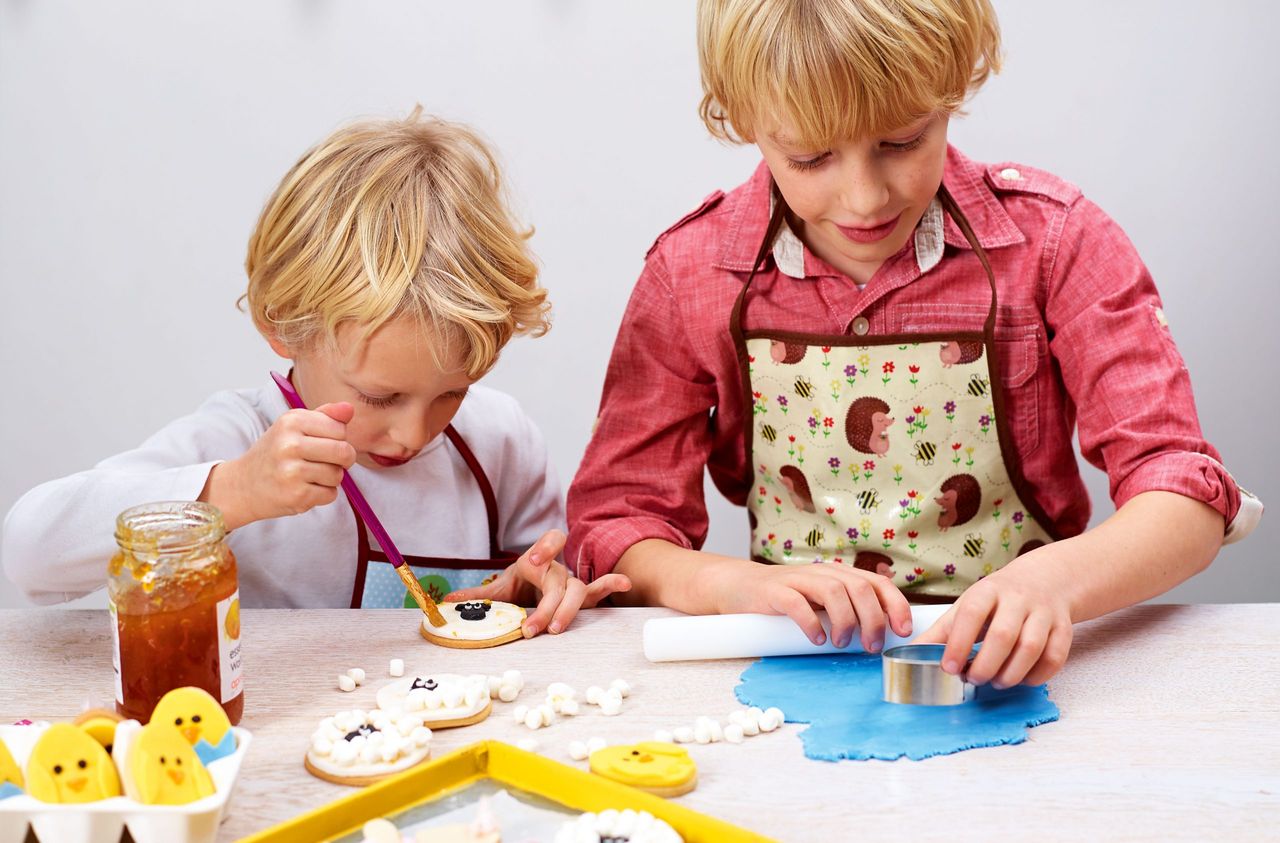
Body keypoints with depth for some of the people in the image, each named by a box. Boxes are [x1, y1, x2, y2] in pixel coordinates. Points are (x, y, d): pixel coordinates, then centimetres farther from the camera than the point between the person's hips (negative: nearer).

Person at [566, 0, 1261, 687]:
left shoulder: (1051, 240, -8)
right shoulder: (691, 273, -5)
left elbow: (1188, 499, -14)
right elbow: (612, 520, -4)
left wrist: (1056, 577, -35)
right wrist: (732, 583, -26)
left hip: (1008, 670, 0)